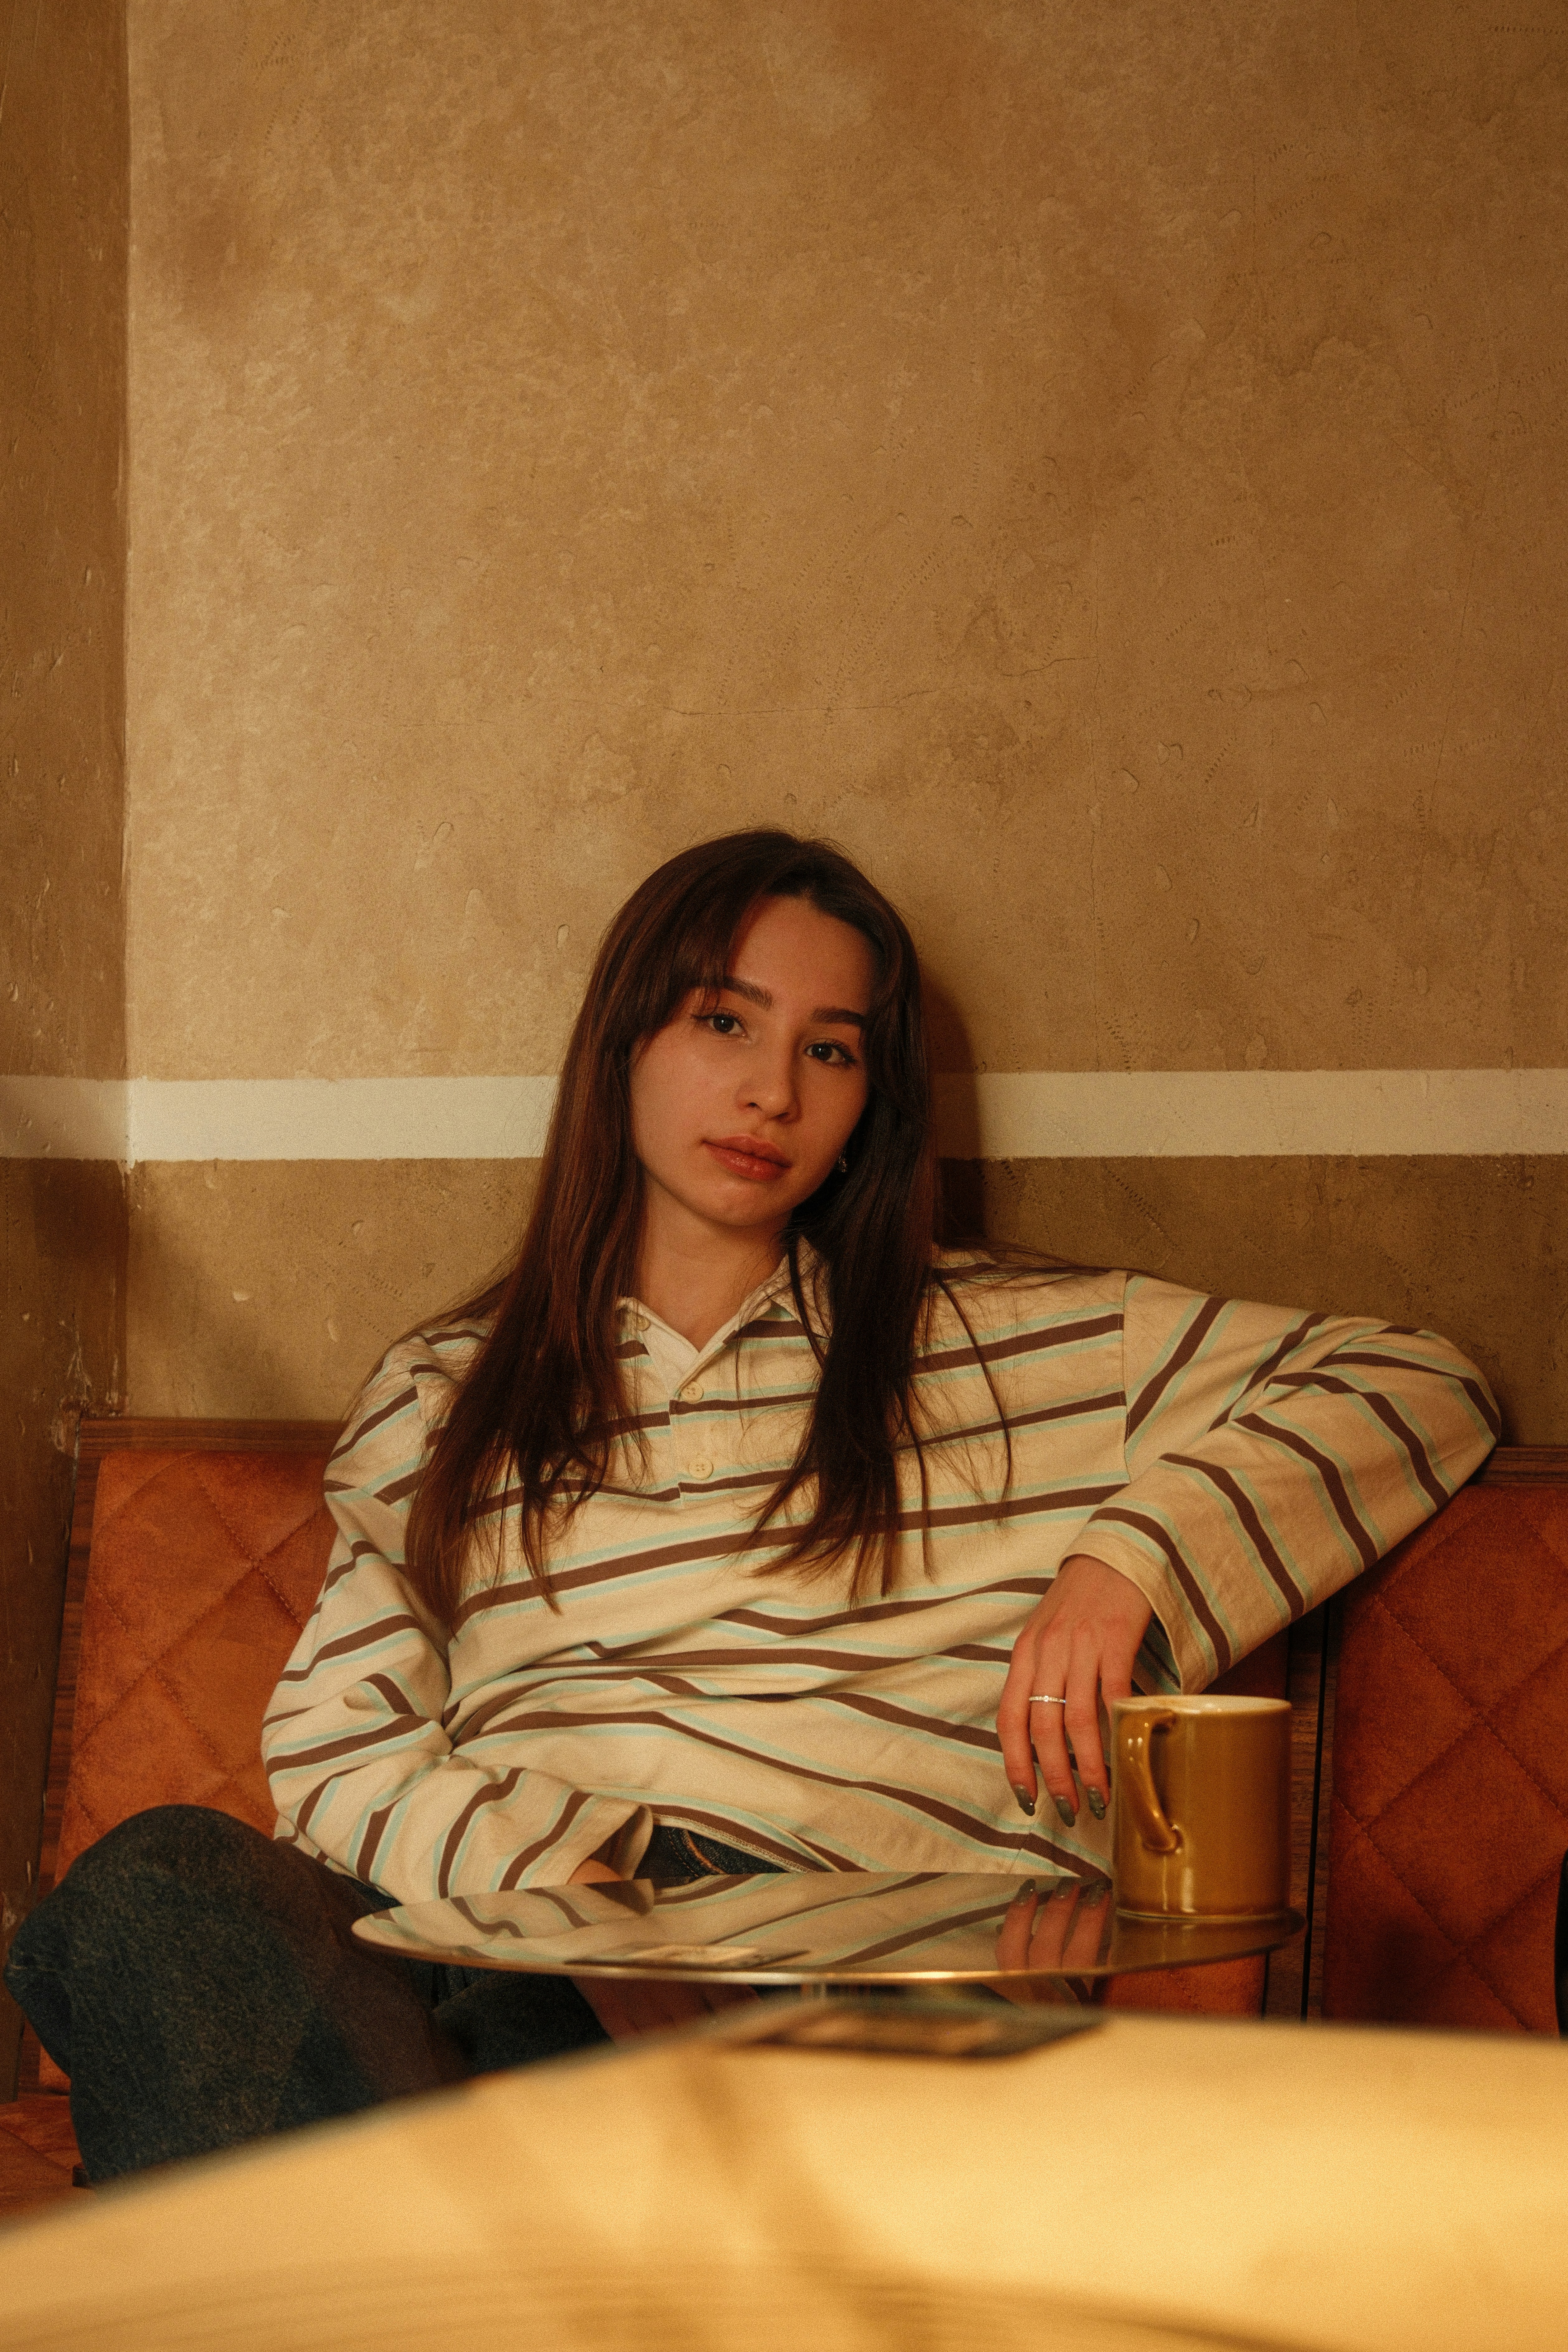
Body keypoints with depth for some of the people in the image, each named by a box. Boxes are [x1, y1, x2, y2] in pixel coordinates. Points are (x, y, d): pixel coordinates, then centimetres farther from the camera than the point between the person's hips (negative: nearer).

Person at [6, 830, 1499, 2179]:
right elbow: (331, 1752, 14)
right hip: (499, 1948, 4)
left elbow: (1413, 1391, 16)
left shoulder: (1014, 1346, 19)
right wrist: (564, 1882, -7)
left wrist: (1129, 1565, -1)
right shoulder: (442, 1396, 23)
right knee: (157, 1878, -32)